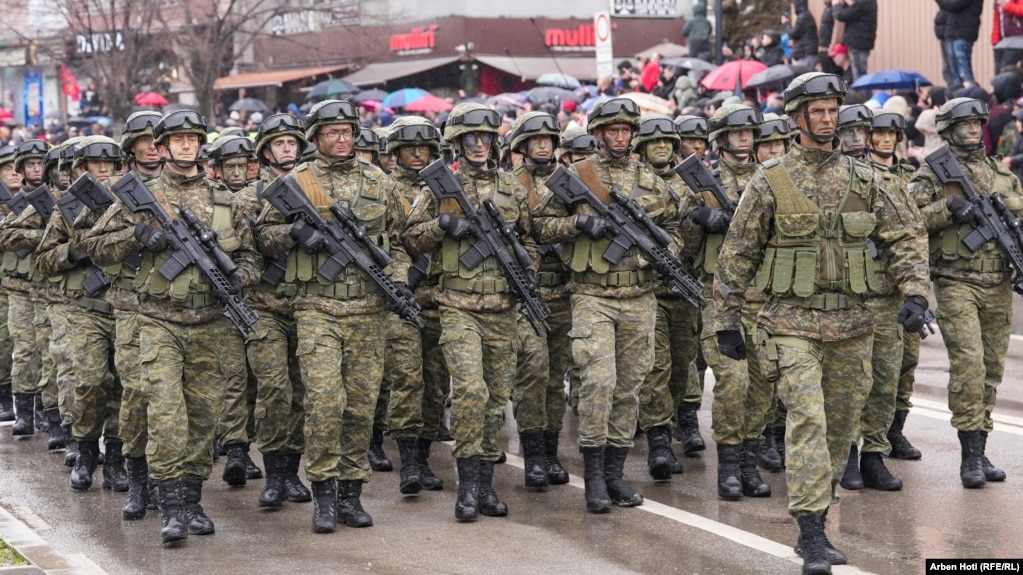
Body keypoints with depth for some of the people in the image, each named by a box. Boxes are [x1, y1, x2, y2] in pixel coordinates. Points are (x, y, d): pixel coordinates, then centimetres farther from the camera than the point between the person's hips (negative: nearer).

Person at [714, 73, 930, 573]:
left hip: (850, 325, 4)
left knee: (840, 429, 10)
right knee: (808, 422, -16)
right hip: (792, 323, -4)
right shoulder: (770, 182, -3)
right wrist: (728, 321, 1)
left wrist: (915, 293, -4)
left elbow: (903, 239, 10)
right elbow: (736, 255, 1)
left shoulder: (862, 179, 6)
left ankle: (814, 525, 25)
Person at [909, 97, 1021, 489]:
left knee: (991, 368, 7)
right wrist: (947, 208, -18)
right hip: (956, 283, -5)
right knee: (968, 364, -15)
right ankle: (970, 456, -11)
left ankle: (980, 452, 14)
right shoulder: (932, 173, 1)